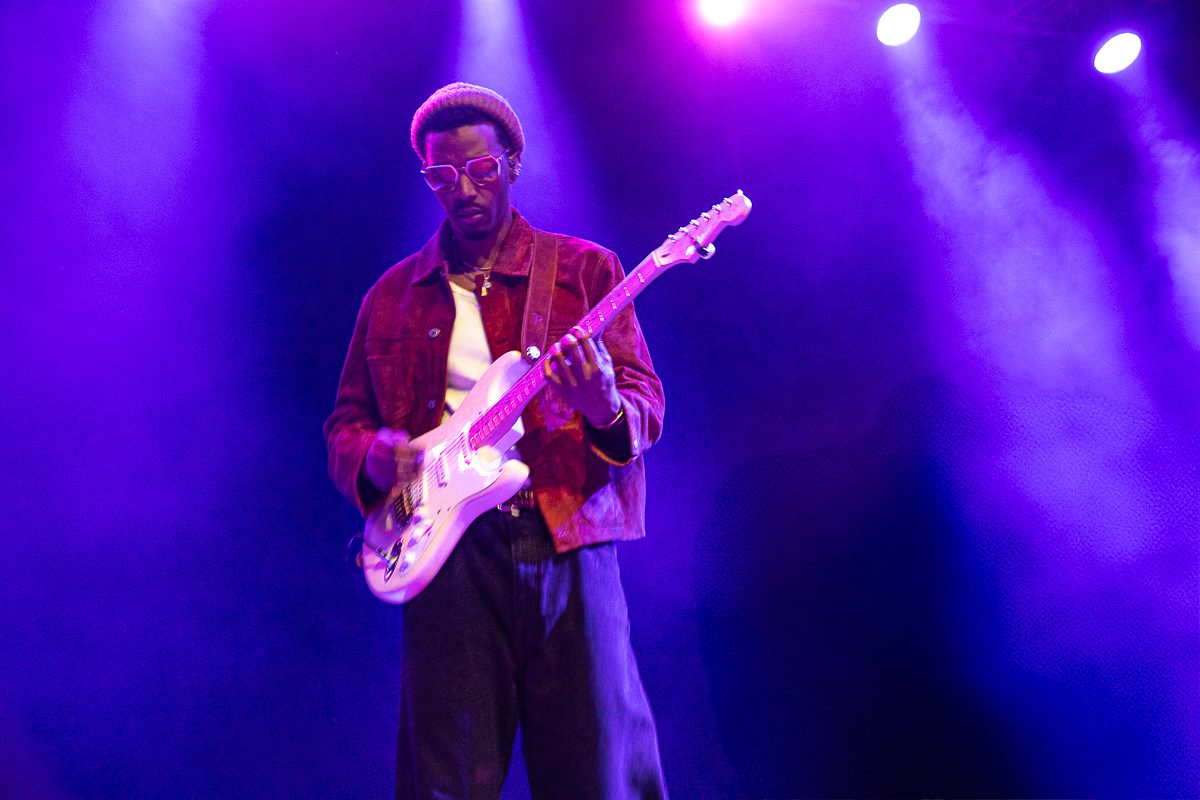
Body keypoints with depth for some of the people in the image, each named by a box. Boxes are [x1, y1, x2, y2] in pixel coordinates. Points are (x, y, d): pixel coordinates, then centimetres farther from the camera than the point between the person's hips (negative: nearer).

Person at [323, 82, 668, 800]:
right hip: (445, 553, 2)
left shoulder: (586, 269, 8)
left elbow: (646, 401, 3)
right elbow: (346, 422, 17)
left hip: (568, 546, -1)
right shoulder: (391, 296, 15)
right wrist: (372, 457, -6)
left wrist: (606, 408, -21)